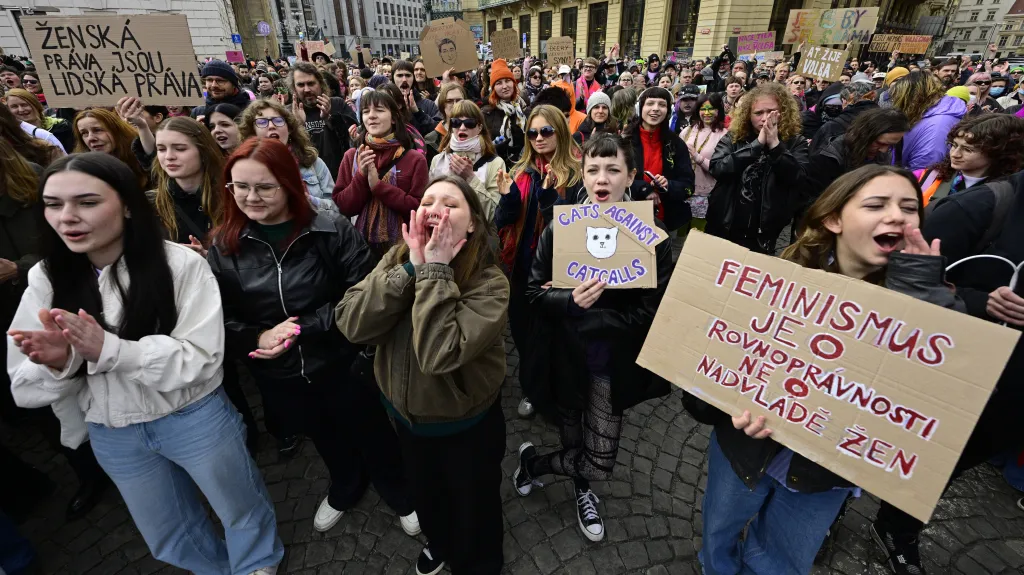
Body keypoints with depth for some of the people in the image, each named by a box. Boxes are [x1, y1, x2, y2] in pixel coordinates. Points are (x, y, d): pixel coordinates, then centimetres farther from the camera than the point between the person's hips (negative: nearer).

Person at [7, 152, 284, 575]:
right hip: (112, 436, 4)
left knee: (241, 511, 20)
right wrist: (57, 363, -27)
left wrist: (109, 350, -33)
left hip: (194, 419, -4)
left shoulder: (180, 264, -20)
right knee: (170, 539, 27)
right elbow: (25, 390, -5)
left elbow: (202, 359, -23)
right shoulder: (45, 280, -6)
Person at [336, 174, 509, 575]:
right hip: (405, 413, 5)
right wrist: (412, 267, -30)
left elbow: (439, 354, -39)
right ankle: (437, 541, 65)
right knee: (424, 494, 32)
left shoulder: (489, 282, -27)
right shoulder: (399, 259, -11)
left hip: (465, 424, -4)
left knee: (472, 510, 21)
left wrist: (435, 270, -36)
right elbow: (352, 324, -24)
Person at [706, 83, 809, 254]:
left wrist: (774, 144, -20)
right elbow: (717, 169, -15)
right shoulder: (732, 138, 1)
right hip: (723, 228, 1)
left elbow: (796, 177, -14)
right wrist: (757, 143, -18)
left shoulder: (795, 143, 1)